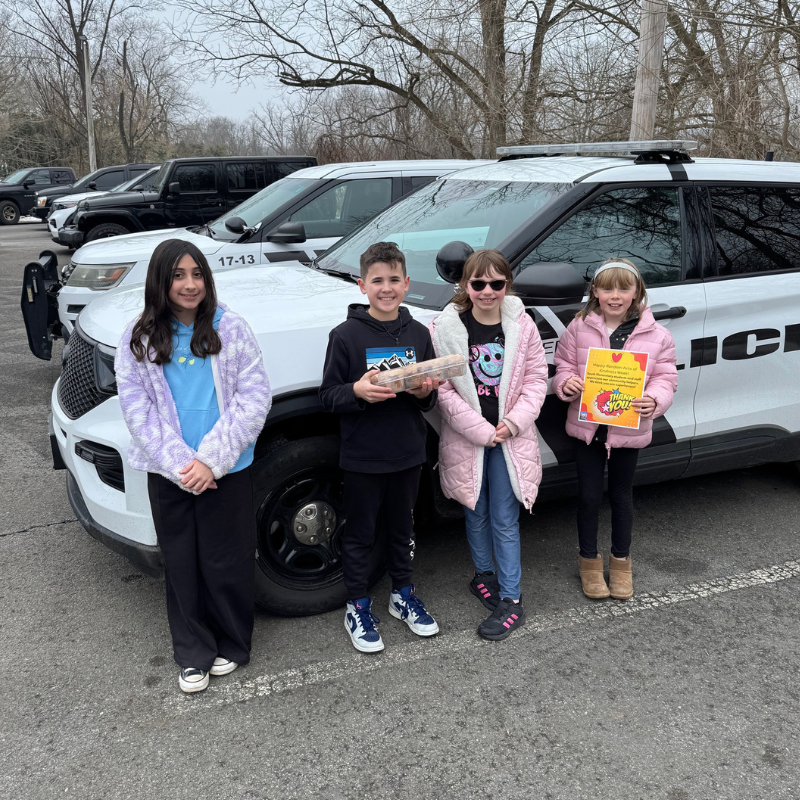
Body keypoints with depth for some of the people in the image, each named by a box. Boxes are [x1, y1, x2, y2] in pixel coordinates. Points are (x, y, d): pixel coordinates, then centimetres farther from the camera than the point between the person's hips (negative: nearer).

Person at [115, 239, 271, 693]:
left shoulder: (230, 328, -4)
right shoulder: (139, 339, 2)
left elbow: (254, 398, -8)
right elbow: (137, 409, -2)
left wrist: (211, 460, -15)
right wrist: (179, 463, -14)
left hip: (228, 471, -2)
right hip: (168, 473, 2)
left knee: (226, 563, 8)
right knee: (183, 565, 12)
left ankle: (232, 646, 31)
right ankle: (194, 655, 30)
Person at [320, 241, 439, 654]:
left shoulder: (418, 333, 3)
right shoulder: (346, 335, -9)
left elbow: (432, 397, 10)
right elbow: (328, 395, -7)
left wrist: (426, 392, -13)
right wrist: (357, 392, -26)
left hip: (408, 453, 4)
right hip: (362, 456, -4)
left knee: (402, 528, 19)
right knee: (360, 534, 10)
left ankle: (403, 594, 38)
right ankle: (358, 607, 26)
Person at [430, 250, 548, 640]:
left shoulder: (521, 326, -3)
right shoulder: (446, 328, -9)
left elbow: (537, 378, 1)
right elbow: (443, 389, -10)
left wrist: (514, 421, -13)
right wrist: (481, 430, -14)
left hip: (510, 439, 0)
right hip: (465, 440, 0)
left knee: (504, 519, 3)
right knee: (476, 514, 16)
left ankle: (511, 600, 12)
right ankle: (484, 575, 38)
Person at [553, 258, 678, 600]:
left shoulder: (656, 335, -5)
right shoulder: (579, 328, -4)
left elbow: (665, 378, -3)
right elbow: (563, 367, 3)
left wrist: (654, 400, -23)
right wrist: (566, 383, -19)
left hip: (628, 430, 0)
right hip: (587, 427, 0)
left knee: (621, 496, 15)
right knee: (589, 495, 8)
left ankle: (620, 561, 34)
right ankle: (589, 559, 29)